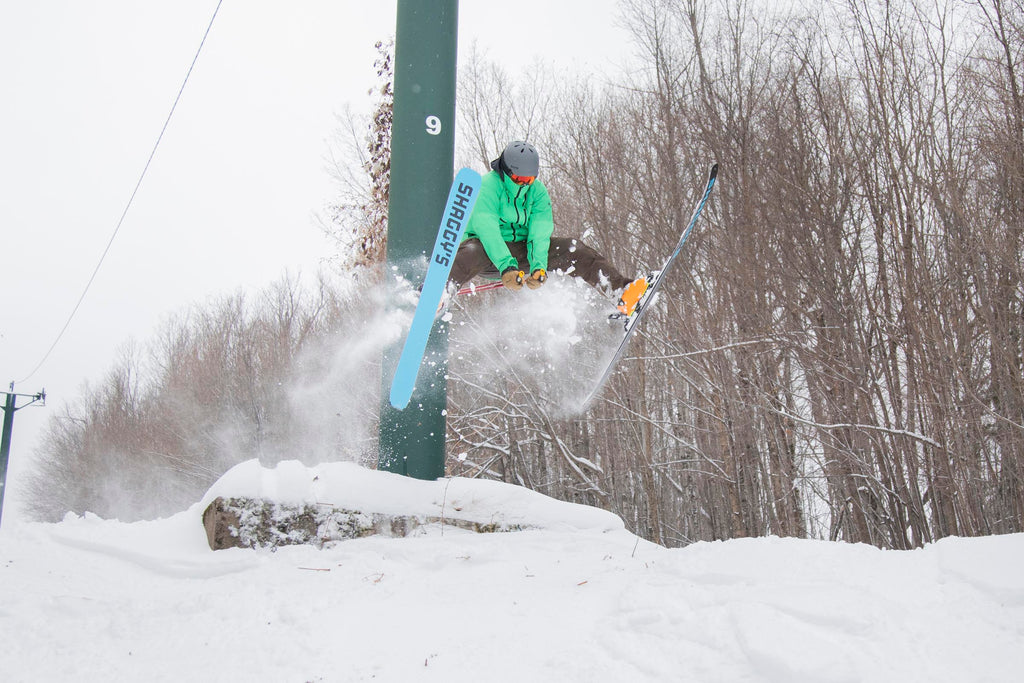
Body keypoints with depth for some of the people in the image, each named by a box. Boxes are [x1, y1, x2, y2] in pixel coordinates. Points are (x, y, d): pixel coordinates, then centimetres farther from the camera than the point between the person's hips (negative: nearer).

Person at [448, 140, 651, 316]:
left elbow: (540, 232, -13)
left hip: (520, 251, 5)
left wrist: (538, 266, -31)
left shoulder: (537, 191, -2)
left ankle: (622, 290, -18)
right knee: (472, 251, -41)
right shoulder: (488, 186, -17)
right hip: (488, 251, -5)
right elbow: (487, 229, -31)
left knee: (571, 249, -11)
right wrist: (506, 266, -44)